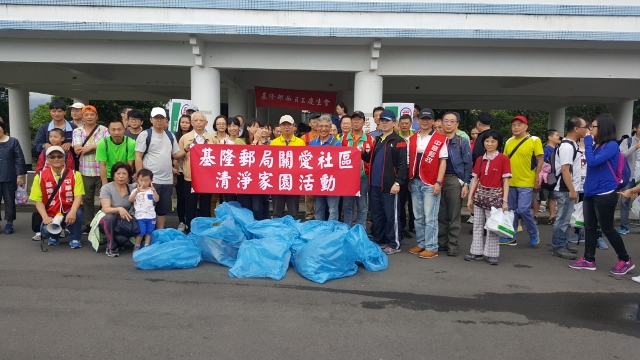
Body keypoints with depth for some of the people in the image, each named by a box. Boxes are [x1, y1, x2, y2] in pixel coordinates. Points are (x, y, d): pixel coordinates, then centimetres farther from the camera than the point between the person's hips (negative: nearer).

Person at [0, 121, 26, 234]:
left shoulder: (13, 141, 2)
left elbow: (19, 159, 0)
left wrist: (20, 175, -4)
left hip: (9, 177, -2)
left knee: (9, 201, 7)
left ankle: (9, 223, 16)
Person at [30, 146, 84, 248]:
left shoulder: (75, 174, -3)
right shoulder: (40, 176, 0)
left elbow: (78, 196, -13)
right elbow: (38, 200, -2)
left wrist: (72, 212, -32)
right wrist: (45, 217, -19)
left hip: (69, 213, -1)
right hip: (51, 215, 1)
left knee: (78, 212, -35)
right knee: (46, 230, -30)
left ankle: (75, 238, -5)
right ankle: (54, 236, 13)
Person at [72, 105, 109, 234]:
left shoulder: (104, 130, 2)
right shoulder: (77, 131, 7)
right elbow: (77, 150, -6)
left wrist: (90, 147, -10)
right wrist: (98, 147, -8)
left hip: (101, 171, -2)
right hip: (85, 171, 2)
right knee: (87, 198, 11)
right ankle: (88, 224, 22)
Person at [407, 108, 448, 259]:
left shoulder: (440, 139, -3)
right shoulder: (412, 139, 11)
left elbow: (443, 161, -5)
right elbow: (410, 160, 13)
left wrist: (438, 182, -11)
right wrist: (408, 180, 8)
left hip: (431, 183, -5)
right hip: (415, 182, 5)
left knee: (430, 217, -2)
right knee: (418, 216, 11)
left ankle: (432, 247, 6)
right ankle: (421, 244, 22)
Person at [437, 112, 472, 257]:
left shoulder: (463, 142, 4)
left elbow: (467, 164, 1)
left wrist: (466, 184, -6)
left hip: (455, 180, -2)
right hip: (438, 180, 2)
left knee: (454, 215, 2)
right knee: (440, 215, 7)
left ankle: (452, 245, 8)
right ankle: (441, 243, 17)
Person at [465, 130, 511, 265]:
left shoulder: (503, 159, -4)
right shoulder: (480, 160, 9)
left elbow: (505, 181, -6)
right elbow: (475, 179, 9)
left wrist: (505, 200, -11)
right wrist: (470, 198, 6)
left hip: (494, 196, -4)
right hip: (479, 195, 5)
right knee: (477, 225, 9)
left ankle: (491, 254, 11)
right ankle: (477, 251, 18)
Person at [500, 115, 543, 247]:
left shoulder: (534, 140, -6)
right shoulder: (509, 141, 7)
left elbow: (540, 161, -6)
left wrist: (537, 180, -10)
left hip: (527, 183, -5)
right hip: (511, 182, 5)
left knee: (523, 209, -9)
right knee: (512, 210, 11)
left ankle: (534, 234, 15)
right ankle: (510, 237, 21)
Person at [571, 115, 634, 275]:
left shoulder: (612, 145, -13)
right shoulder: (596, 145, 11)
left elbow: (592, 161, -22)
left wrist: (588, 142, -14)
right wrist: (589, 143, 6)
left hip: (605, 194, -8)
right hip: (591, 192, 8)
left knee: (607, 228, 1)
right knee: (589, 227, 10)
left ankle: (625, 260, 18)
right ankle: (589, 260, 17)